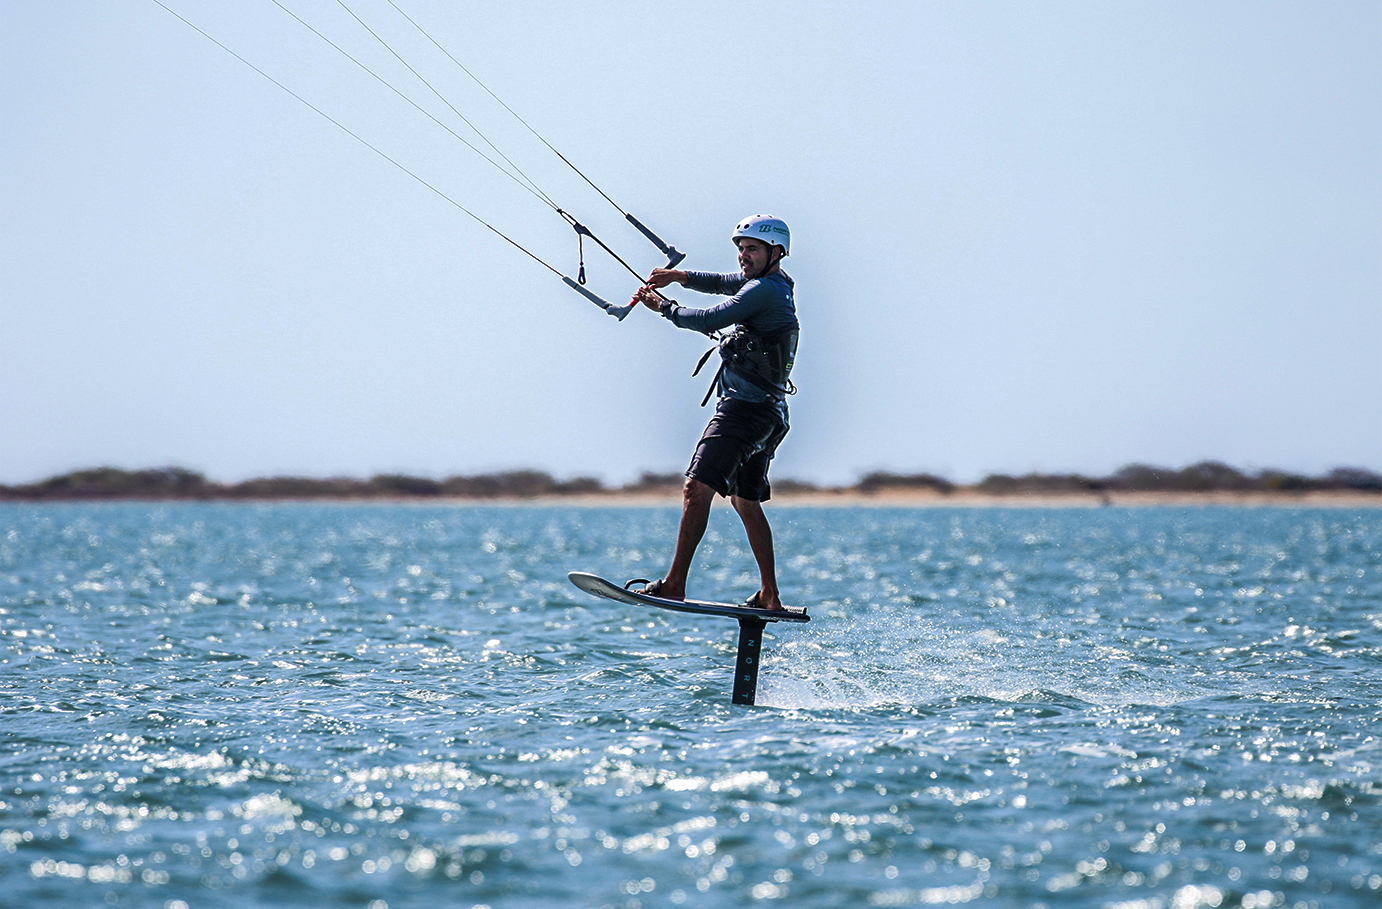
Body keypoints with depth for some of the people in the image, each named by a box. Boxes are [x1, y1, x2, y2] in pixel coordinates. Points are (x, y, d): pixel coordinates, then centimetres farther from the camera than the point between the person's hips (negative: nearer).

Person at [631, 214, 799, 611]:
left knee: (697, 488, -19)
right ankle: (769, 595, 24)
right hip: (766, 413, 11)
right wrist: (679, 276, 9)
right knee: (746, 501, 20)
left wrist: (666, 308, -5)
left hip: (745, 408, -11)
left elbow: (710, 319, -20)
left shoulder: (765, 290, -14)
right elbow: (723, 283, 26)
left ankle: (674, 586, -26)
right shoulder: (775, 282, 16)